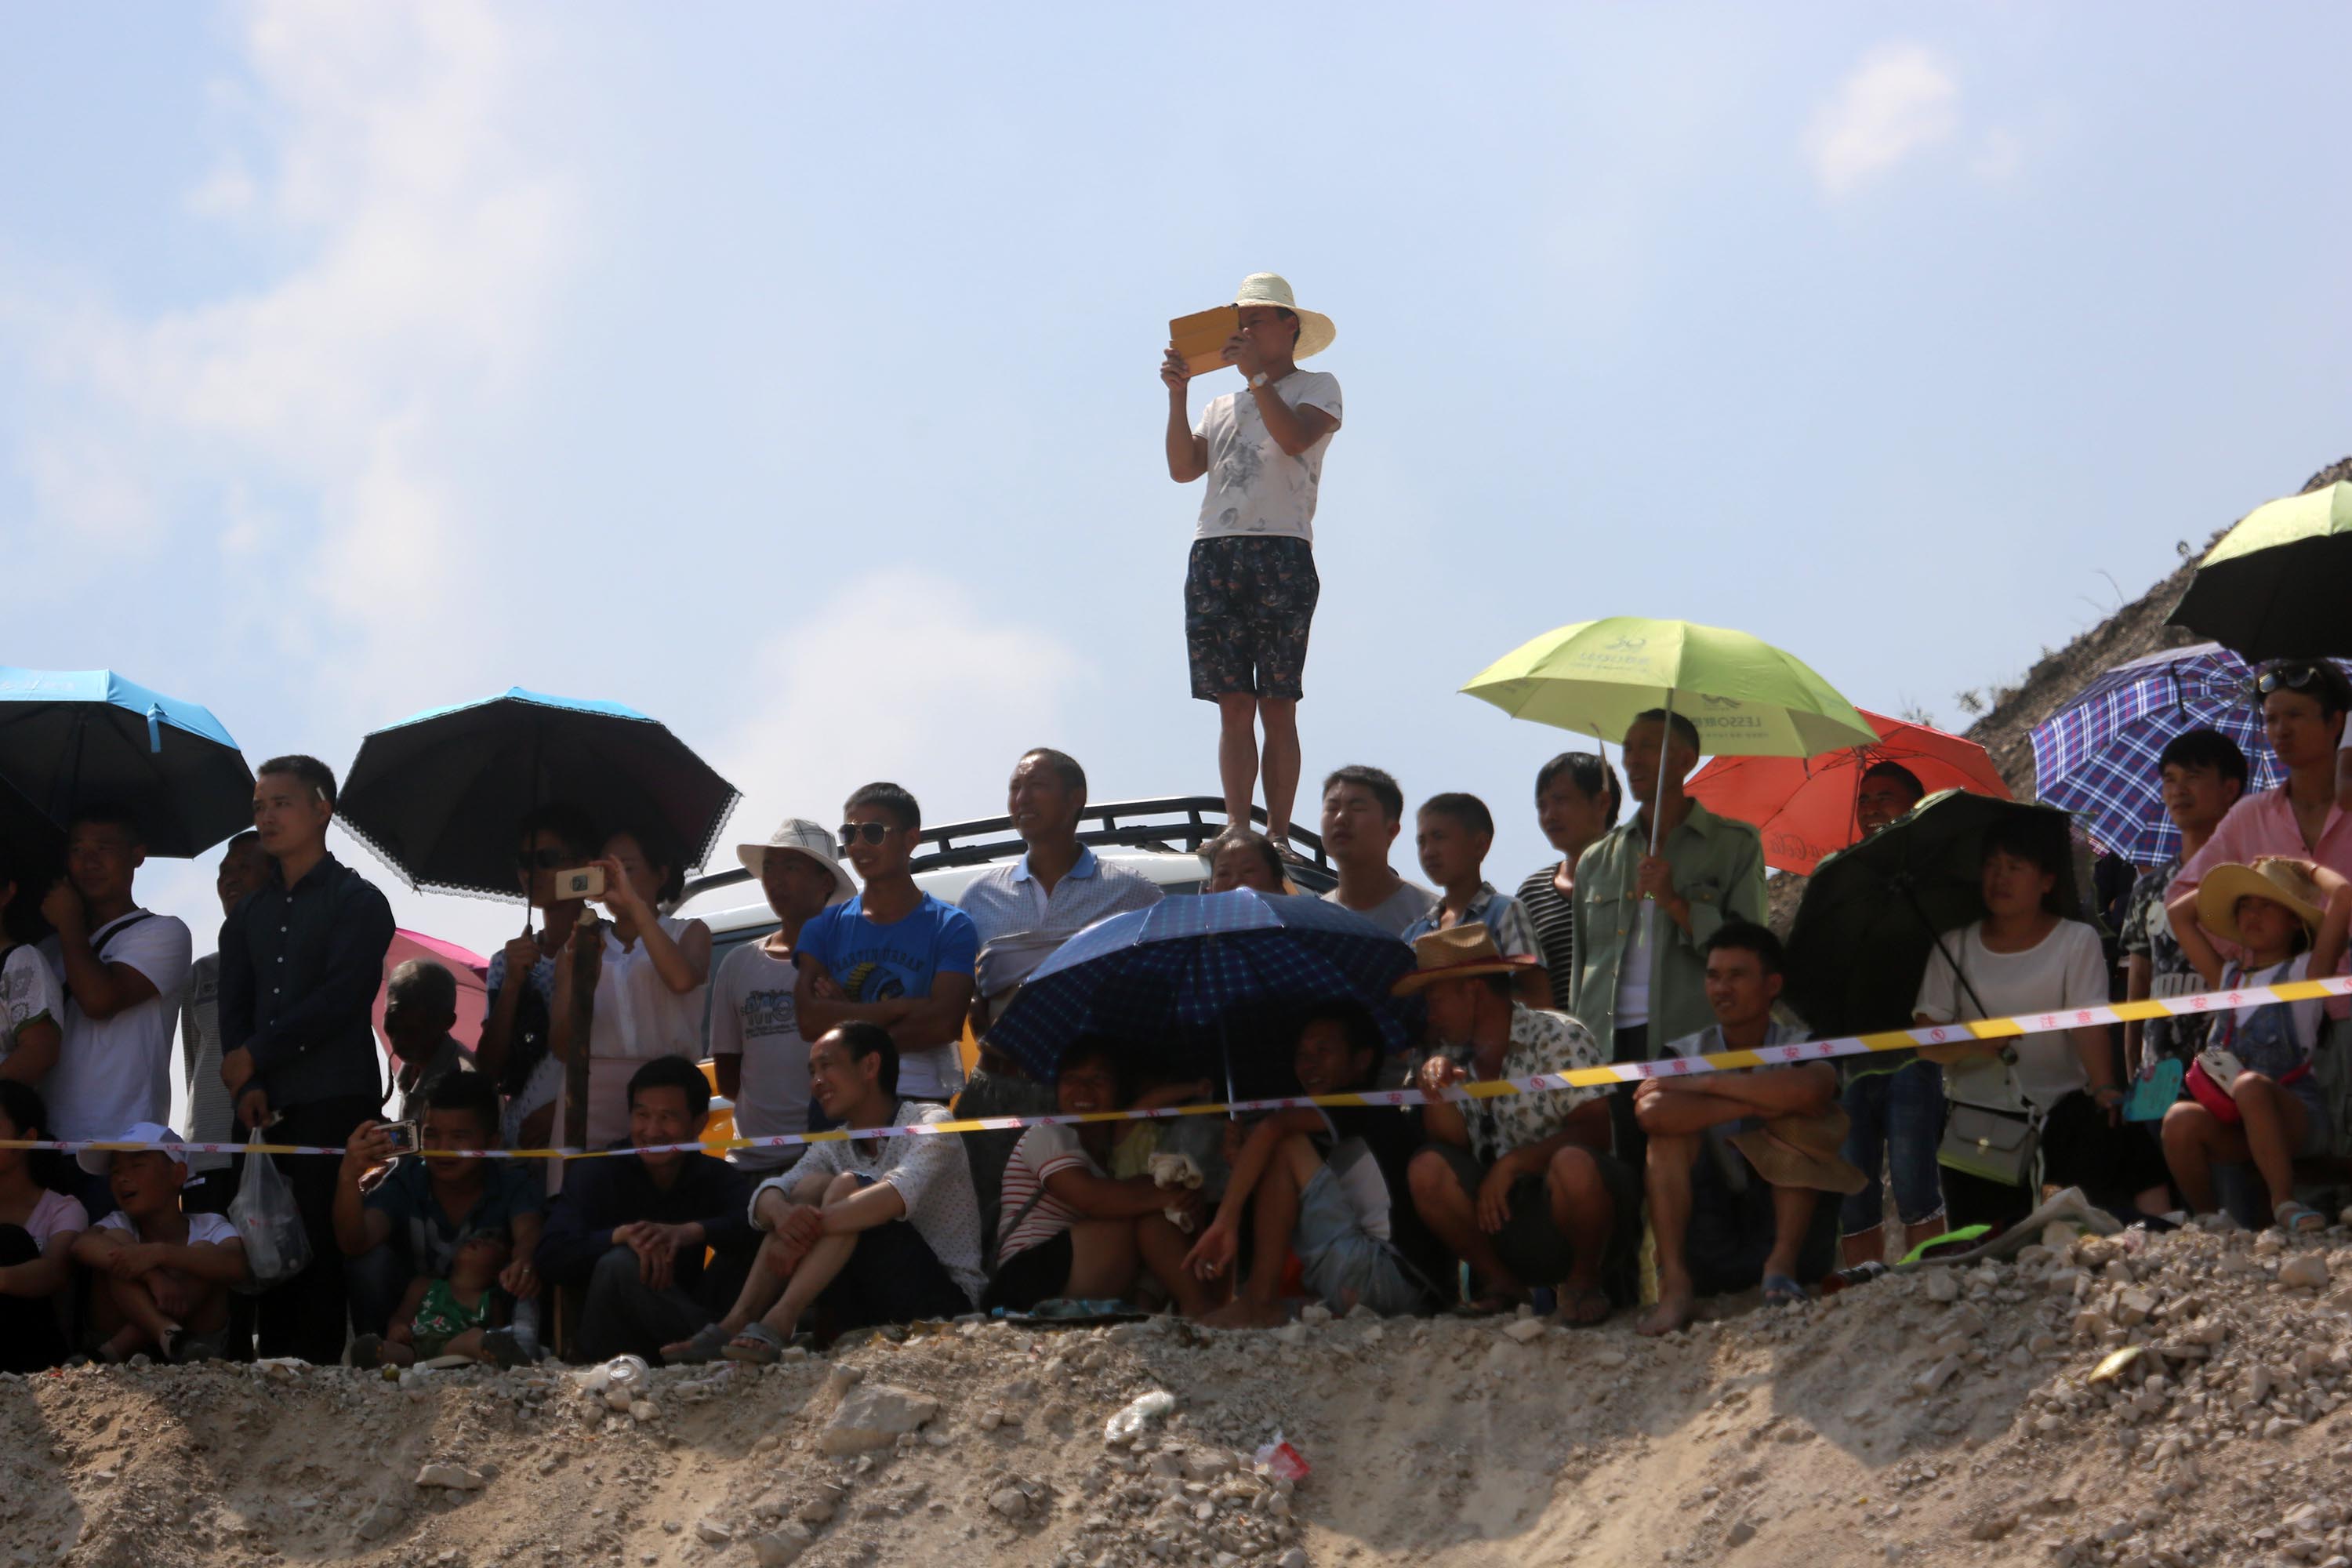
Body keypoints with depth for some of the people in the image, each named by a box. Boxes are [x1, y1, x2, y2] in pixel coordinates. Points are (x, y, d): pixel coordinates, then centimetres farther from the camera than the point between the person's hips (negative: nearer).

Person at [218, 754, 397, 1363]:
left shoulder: (357, 901, 3)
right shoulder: (250, 913, 21)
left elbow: (341, 998, -9)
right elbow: (234, 1007, 13)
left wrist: (255, 1056, -8)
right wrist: (245, 1085, -5)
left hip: (334, 1102, -5)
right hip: (266, 1107, 5)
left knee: (323, 1240, -10)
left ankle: (319, 1361, -11)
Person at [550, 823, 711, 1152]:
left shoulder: (689, 934, 11)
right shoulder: (583, 942, 15)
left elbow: (683, 979, -15)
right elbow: (562, 1047, 7)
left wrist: (633, 902, -11)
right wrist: (574, 970, -5)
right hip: (590, 1099, 2)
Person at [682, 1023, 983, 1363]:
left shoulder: (929, 1122, -6)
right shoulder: (832, 1148, 13)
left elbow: (898, 1195, -27)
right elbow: (765, 1197, -6)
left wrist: (812, 1225, -35)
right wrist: (782, 1213, -30)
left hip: (946, 1300, -6)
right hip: (872, 1319, 6)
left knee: (847, 1186, -22)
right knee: (812, 1184, -10)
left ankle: (779, 1322, -35)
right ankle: (736, 1324, -20)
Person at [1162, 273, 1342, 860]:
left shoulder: (1318, 387, 12)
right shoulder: (1222, 406, 26)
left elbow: (1295, 437, -9)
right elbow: (1183, 468, 11)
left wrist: (1256, 374, -6)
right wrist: (1177, 395, 3)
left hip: (1281, 552, -4)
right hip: (1213, 552, 4)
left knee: (1278, 707, -6)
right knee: (1234, 706, -1)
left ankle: (1278, 835, -6)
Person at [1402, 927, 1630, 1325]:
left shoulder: (1559, 1037, -7)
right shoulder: (1455, 1059, 10)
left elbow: (1593, 1132, -17)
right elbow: (1453, 1142, 2)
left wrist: (1511, 1163, -25)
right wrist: (1436, 1094, -16)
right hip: (1503, 1215, 5)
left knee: (1573, 1165, -37)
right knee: (1427, 1169, -18)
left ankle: (1584, 1281, -9)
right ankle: (1500, 1282, 0)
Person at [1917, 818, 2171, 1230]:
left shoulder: (2077, 941, 4)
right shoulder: (1954, 947, 9)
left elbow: (2089, 1025, -9)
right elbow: (1927, 1042, 3)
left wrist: (2103, 1088, -27)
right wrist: (1971, 1044, -19)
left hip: (2061, 1107, -2)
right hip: (1981, 1115, 2)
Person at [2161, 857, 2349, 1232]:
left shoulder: (2305, 971, 7)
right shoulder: (2227, 977, 22)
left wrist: (2312, 870, 12)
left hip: (2297, 1119, -5)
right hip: (2233, 1124, 5)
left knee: (2250, 1086, -39)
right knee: (2181, 1119, -29)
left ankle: (2284, 1203, -38)